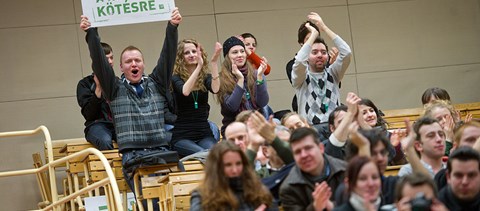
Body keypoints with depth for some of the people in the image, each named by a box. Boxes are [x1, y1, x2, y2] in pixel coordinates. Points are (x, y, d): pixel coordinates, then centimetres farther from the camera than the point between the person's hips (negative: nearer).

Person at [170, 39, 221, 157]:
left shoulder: (205, 77, 9)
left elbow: (215, 89, -14)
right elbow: (185, 91, -22)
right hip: (182, 136, -2)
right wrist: (199, 66, -29)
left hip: (204, 134, 2)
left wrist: (214, 62, -22)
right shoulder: (176, 78, 1)